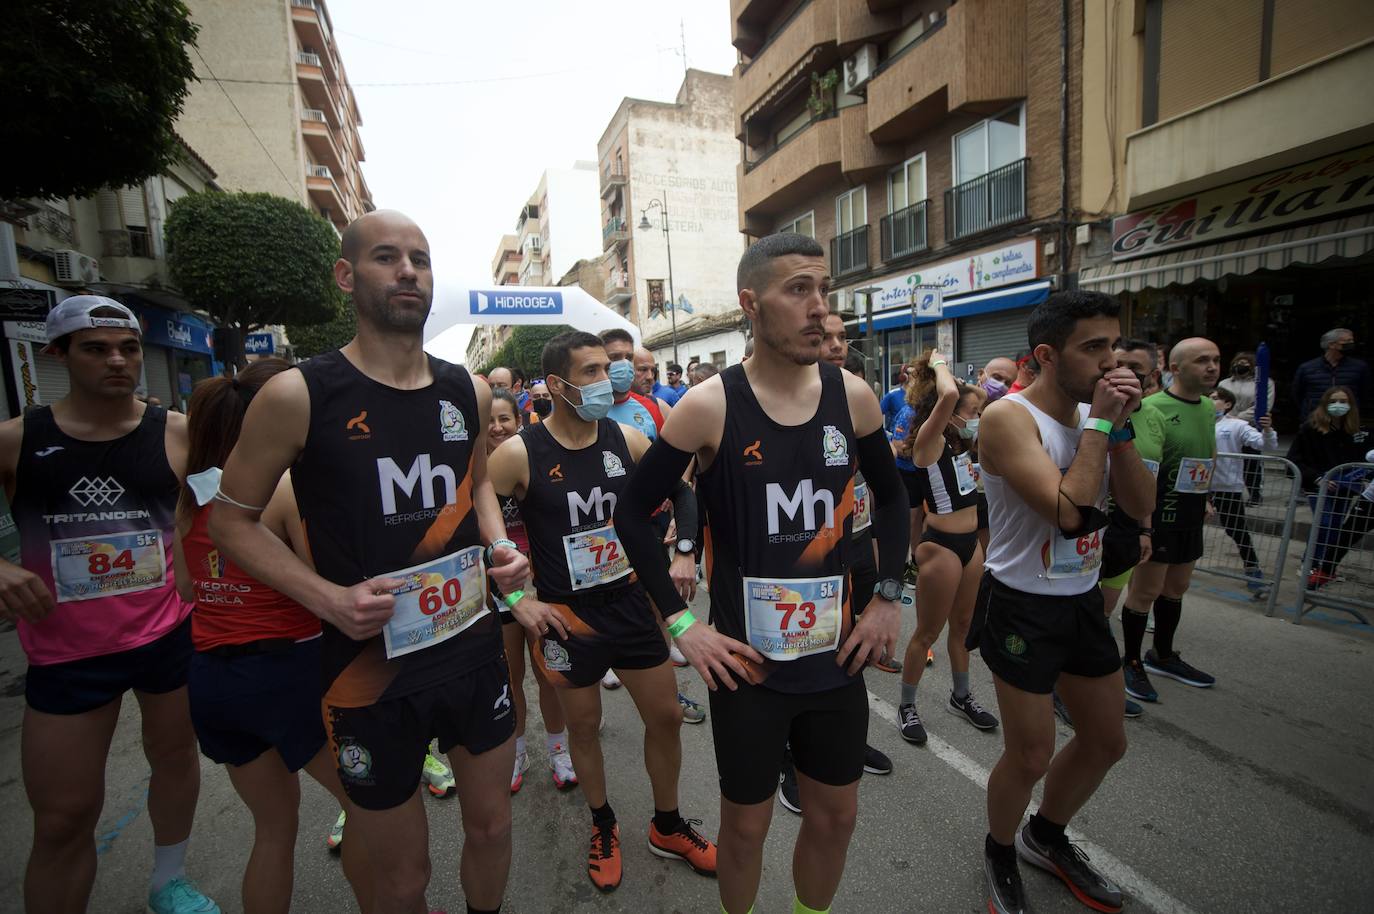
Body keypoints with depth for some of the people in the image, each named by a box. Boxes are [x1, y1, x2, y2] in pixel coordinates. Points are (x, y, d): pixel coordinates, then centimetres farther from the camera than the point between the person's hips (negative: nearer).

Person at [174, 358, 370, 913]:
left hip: (208, 676, 7)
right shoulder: (290, 486, -18)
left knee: (274, 826, 25)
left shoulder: (192, 491, 3)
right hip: (288, 670, -7)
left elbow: (186, 588, 13)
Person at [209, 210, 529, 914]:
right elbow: (231, 520, -3)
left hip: (475, 649, 4)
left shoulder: (468, 393, 1)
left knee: (491, 827, 22)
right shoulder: (298, 395, -12)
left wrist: (500, 547, -1)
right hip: (370, 667, -3)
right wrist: (328, 598, -17)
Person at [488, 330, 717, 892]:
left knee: (666, 716, 14)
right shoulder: (519, 454, -16)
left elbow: (681, 492, 9)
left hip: (631, 602, 3)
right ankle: (603, 826, 45)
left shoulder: (628, 440, -5)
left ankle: (667, 827, 40)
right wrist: (516, 600, -11)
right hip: (566, 616, -3)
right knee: (584, 726, 17)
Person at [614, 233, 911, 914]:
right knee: (747, 823, 17)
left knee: (835, 815, 21)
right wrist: (679, 623, -10)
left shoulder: (852, 396, -3)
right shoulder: (709, 406, -15)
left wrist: (888, 598, 5)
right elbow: (631, 512, -7)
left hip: (838, 657, 4)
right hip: (746, 663, -3)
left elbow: (890, 496, 12)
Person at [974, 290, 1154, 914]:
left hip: (1082, 600, 8)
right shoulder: (1008, 417, -19)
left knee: (1106, 741, 21)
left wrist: (1120, 427, -9)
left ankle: (1045, 838, 46)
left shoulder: (1093, 411, 5)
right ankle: (1000, 854, 35)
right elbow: (1067, 510, -29)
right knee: (1031, 755, 5)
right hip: (1022, 607, -8)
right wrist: (1099, 423, -20)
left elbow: (1141, 508, 2)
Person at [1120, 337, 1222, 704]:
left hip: (1190, 517, 8)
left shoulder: (1208, 407, 9)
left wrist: (1203, 498, 18)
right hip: (1157, 516, -8)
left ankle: (1162, 656, 35)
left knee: (1176, 588, 18)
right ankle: (1132, 663, 17)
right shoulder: (1154, 409, -18)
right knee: (1145, 591, 1)